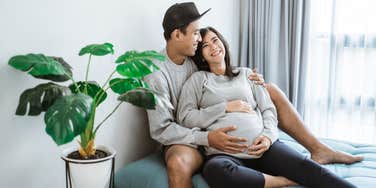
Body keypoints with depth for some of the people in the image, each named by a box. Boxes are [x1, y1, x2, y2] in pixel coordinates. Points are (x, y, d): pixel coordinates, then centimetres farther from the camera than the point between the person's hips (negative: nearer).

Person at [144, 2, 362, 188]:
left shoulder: (194, 58, 0)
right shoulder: (156, 74, -20)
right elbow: (160, 129, -22)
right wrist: (207, 138, -35)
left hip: (216, 127, 7)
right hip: (188, 139, -6)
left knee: (271, 91, 3)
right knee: (178, 164, -45)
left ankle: (319, 150, 5)